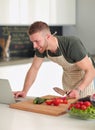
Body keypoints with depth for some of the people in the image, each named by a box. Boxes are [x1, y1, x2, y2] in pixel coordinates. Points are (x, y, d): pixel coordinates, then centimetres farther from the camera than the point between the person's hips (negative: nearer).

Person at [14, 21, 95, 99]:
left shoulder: (72, 44, -36)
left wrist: (78, 90, -46)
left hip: (86, 78, -5)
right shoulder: (41, 47, -19)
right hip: (68, 77, 5)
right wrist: (24, 91, -18)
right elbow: (34, 68, -7)